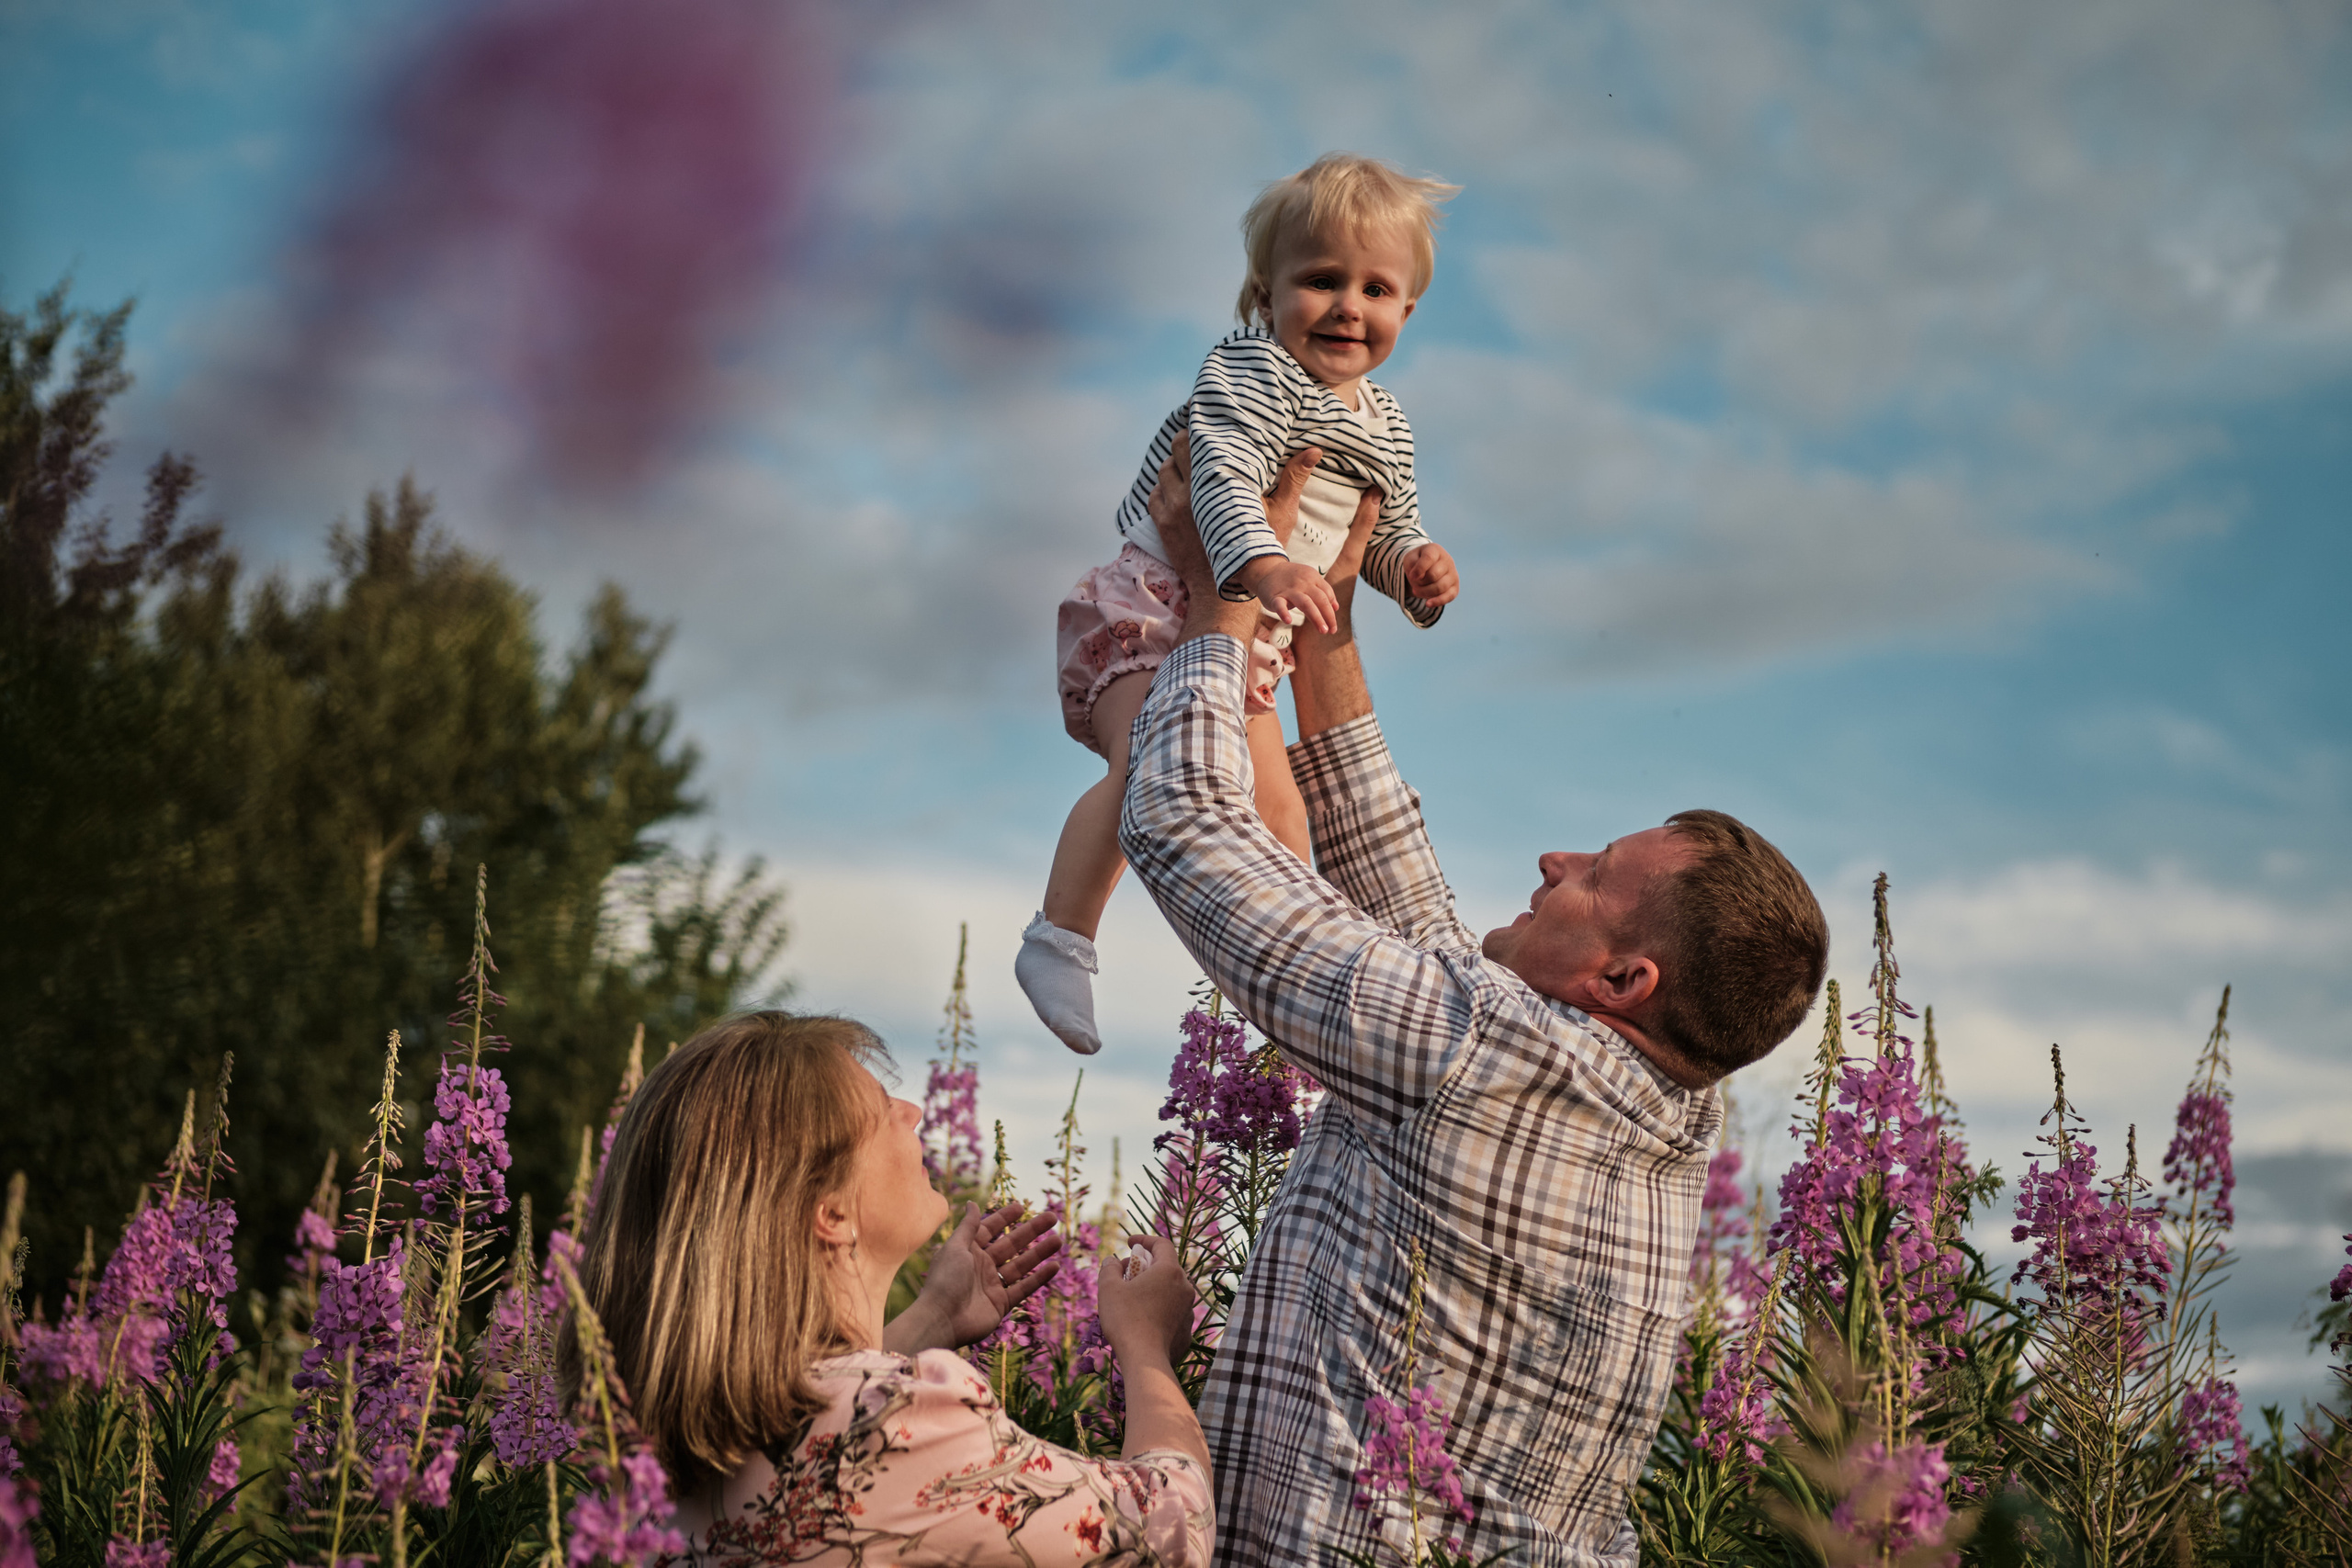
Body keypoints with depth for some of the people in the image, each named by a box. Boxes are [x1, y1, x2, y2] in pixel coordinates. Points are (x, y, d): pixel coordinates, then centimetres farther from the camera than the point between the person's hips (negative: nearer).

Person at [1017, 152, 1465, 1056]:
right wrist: (1261, 563, -49)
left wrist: (1417, 569, -2)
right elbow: (1225, 472, -31)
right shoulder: (1254, 372, -15)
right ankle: (1060, 939, -23)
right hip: (1157, 602, -8)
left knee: (1278, 814, 15)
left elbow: (1389, 531, 22)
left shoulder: (1384, 426, 12)